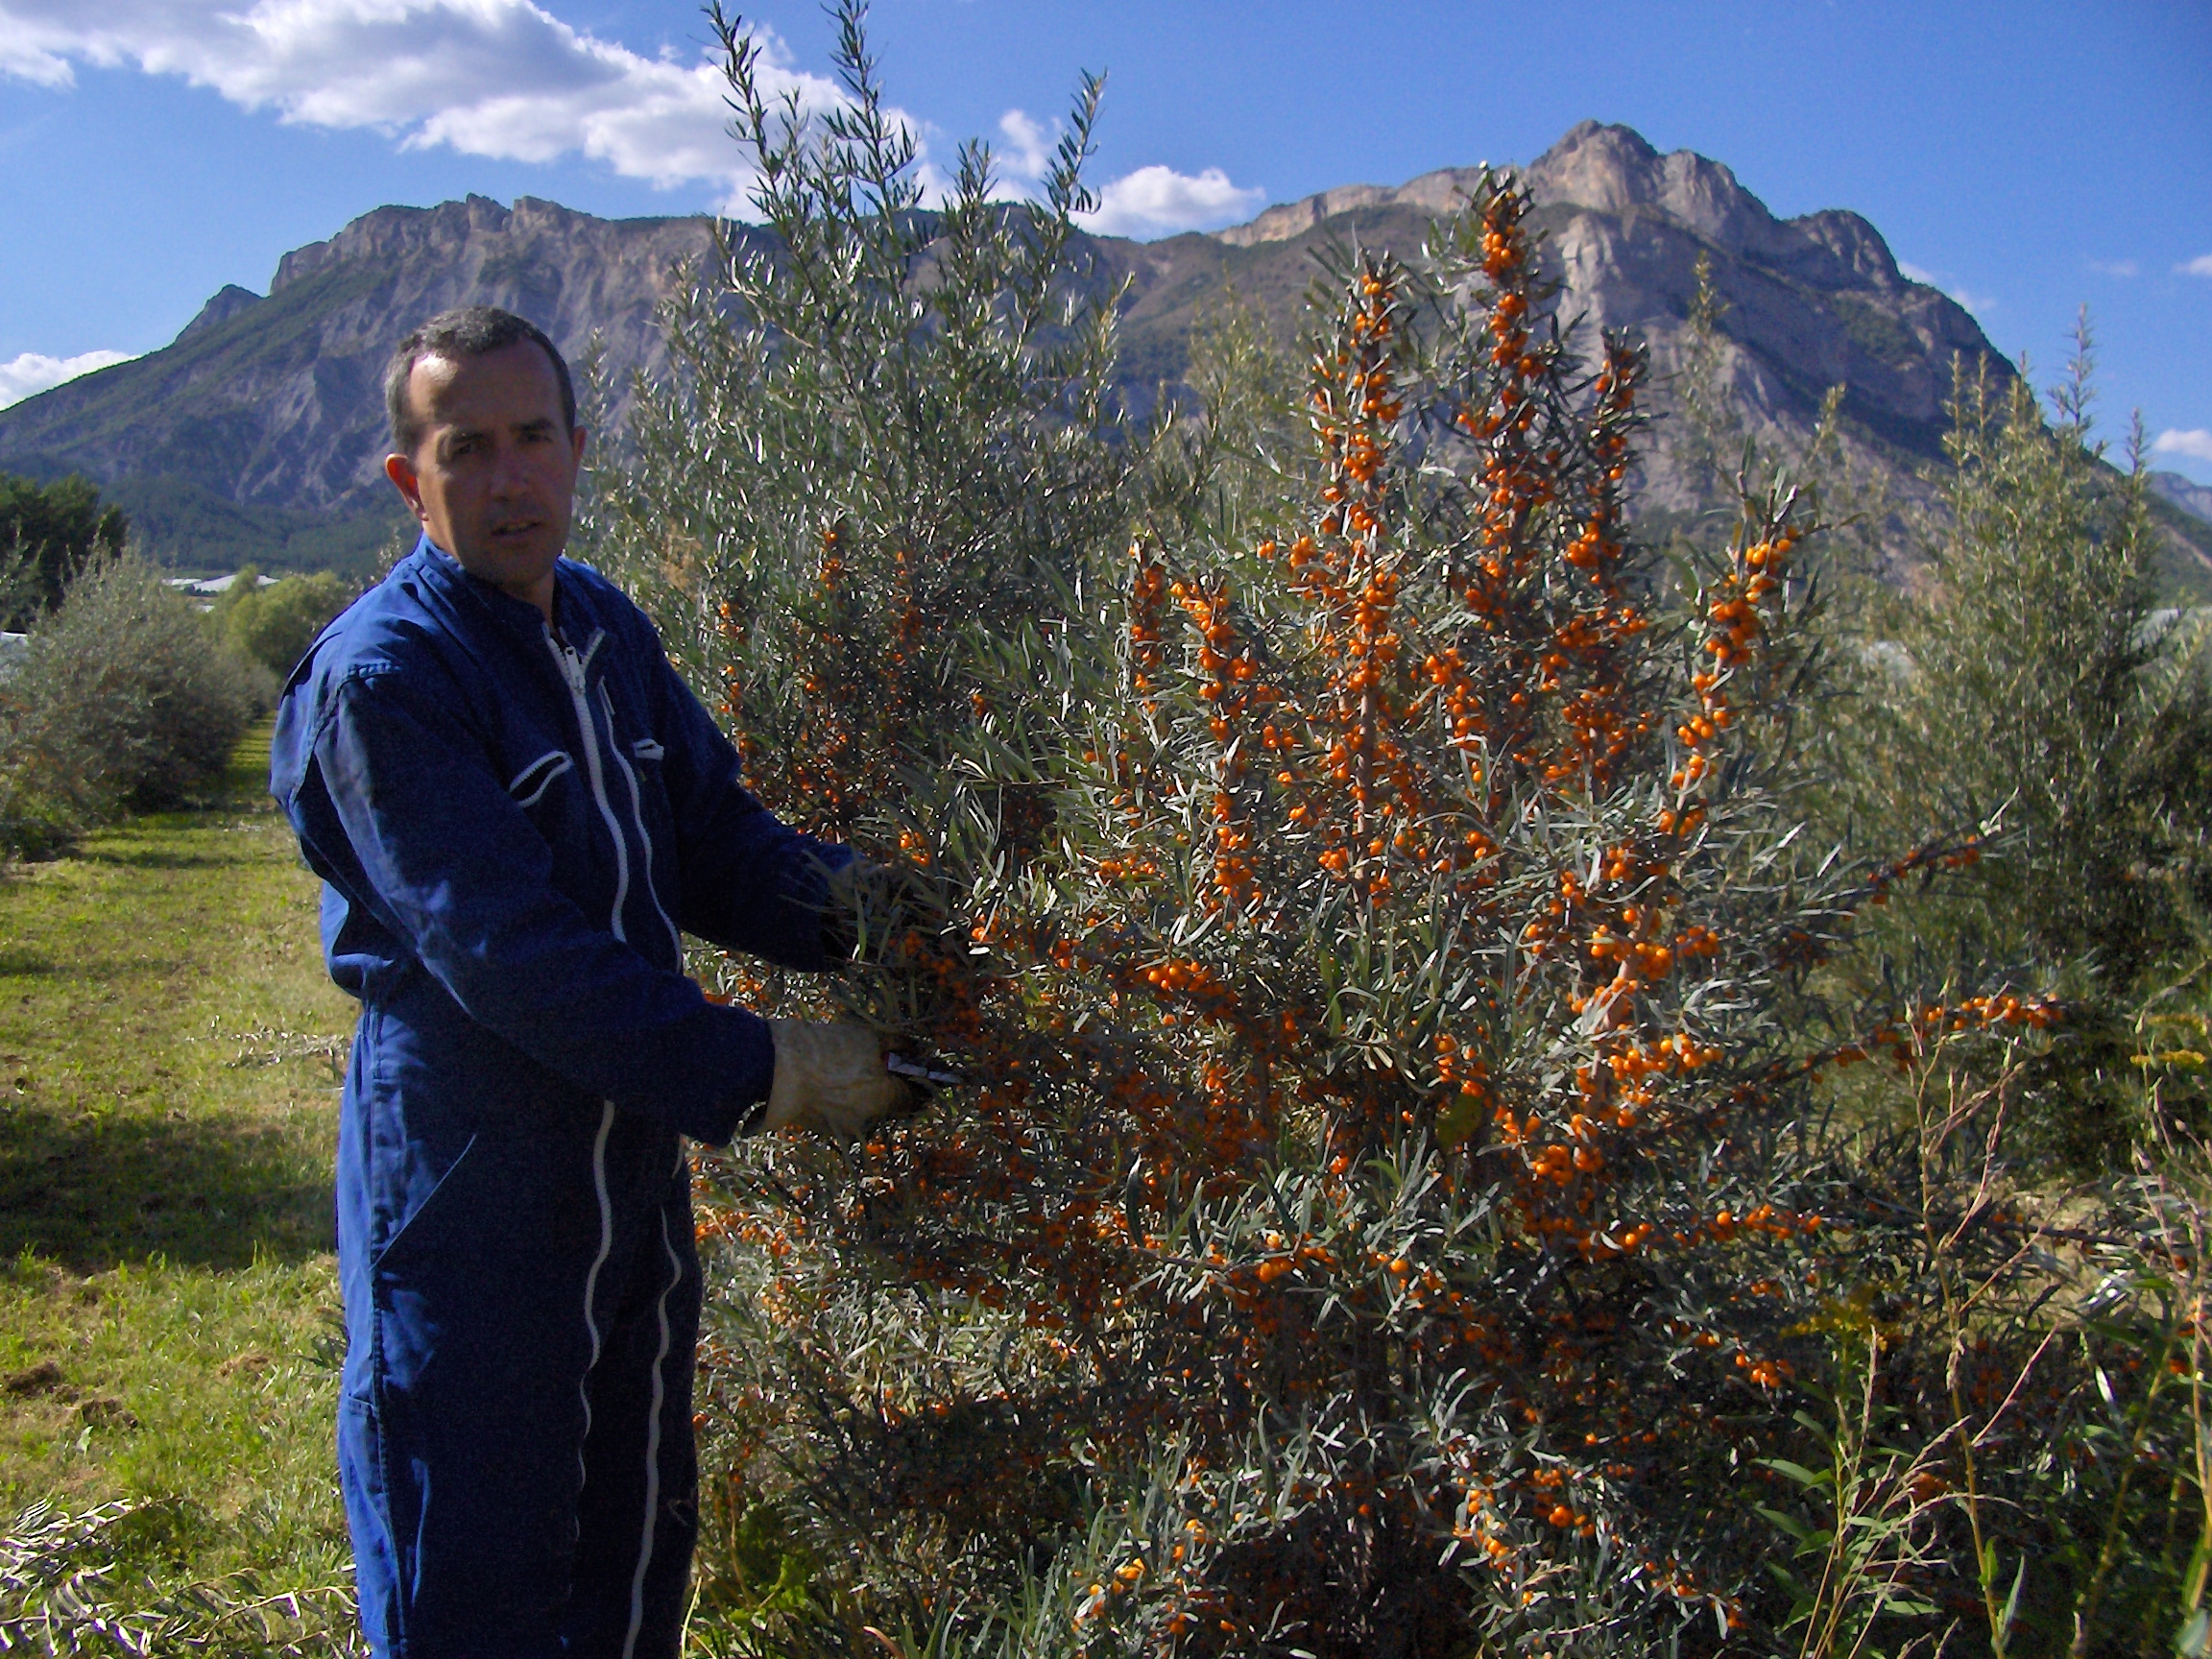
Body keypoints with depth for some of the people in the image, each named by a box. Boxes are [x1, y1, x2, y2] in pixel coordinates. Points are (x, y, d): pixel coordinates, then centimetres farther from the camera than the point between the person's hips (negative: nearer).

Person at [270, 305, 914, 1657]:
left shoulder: (607, 628, 6)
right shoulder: (381, 674, -18)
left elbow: (710, 836, 8)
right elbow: (507, 952, -25)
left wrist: (845, 903, -13)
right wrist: (762, 1073, -27)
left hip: (634, 1160, 7)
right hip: (467, 1185, -7)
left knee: (637, 1546, 22)